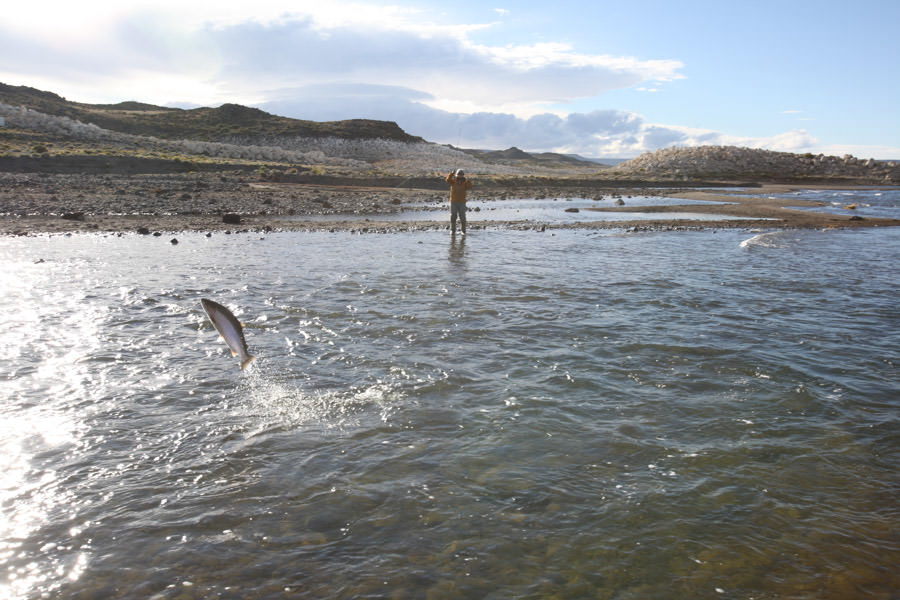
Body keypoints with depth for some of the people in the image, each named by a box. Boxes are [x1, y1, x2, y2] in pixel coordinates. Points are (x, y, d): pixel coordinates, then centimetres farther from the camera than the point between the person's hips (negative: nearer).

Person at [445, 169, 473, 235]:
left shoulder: (464, 183, 3)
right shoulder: (453, 182, 3)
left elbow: (469, 187, -17)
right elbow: (448, 180, -17)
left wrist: (469, 182, -35)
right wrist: (451, 174, -35)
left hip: (462, 202, 0)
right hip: (453, 202, 0)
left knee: (462, 217, -2)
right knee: (453, 216, -3)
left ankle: (463, 231, 9)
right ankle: (453, 230, 3)